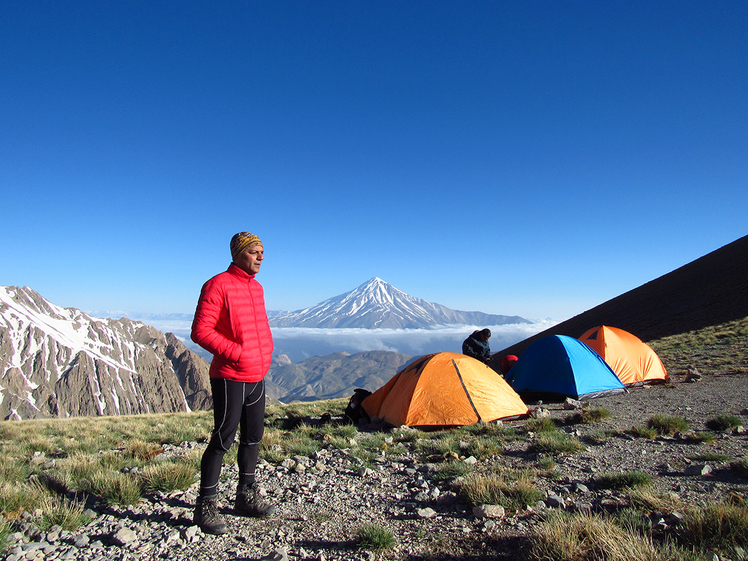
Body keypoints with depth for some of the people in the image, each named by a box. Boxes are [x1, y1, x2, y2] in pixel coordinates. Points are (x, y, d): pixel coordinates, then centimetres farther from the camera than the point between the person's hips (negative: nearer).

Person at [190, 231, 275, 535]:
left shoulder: (256, 288, 12)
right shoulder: (217, 286, -13)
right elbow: (201, 332, -16)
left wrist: (265, 355, 9)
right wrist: (236, 353, -19)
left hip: (257, 378, 8)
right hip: (229, 379, -8)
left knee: (253, 437, 15)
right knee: (222, 440, -1)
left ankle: (246, 497, 31)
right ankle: (205, 507, 15)